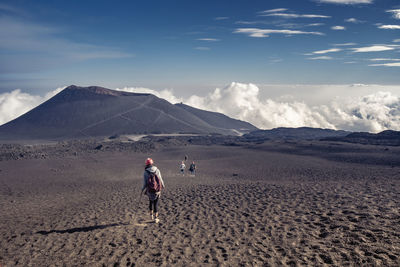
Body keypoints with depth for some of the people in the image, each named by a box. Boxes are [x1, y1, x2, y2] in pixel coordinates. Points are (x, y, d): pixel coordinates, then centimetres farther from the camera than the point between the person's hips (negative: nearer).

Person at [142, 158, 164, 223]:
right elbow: (161, 180, -3)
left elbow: (145, 183, -9)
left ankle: (151, 214, 27)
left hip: (150, 191, 0)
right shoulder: (157, 170, -5)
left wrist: (142, 190, 9)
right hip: (158, 191, 0)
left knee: (151, 201, 27)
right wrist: (163, 186, 16)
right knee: (156, 203, 11)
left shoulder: (145, 172, -8)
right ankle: (156, 218, 9)